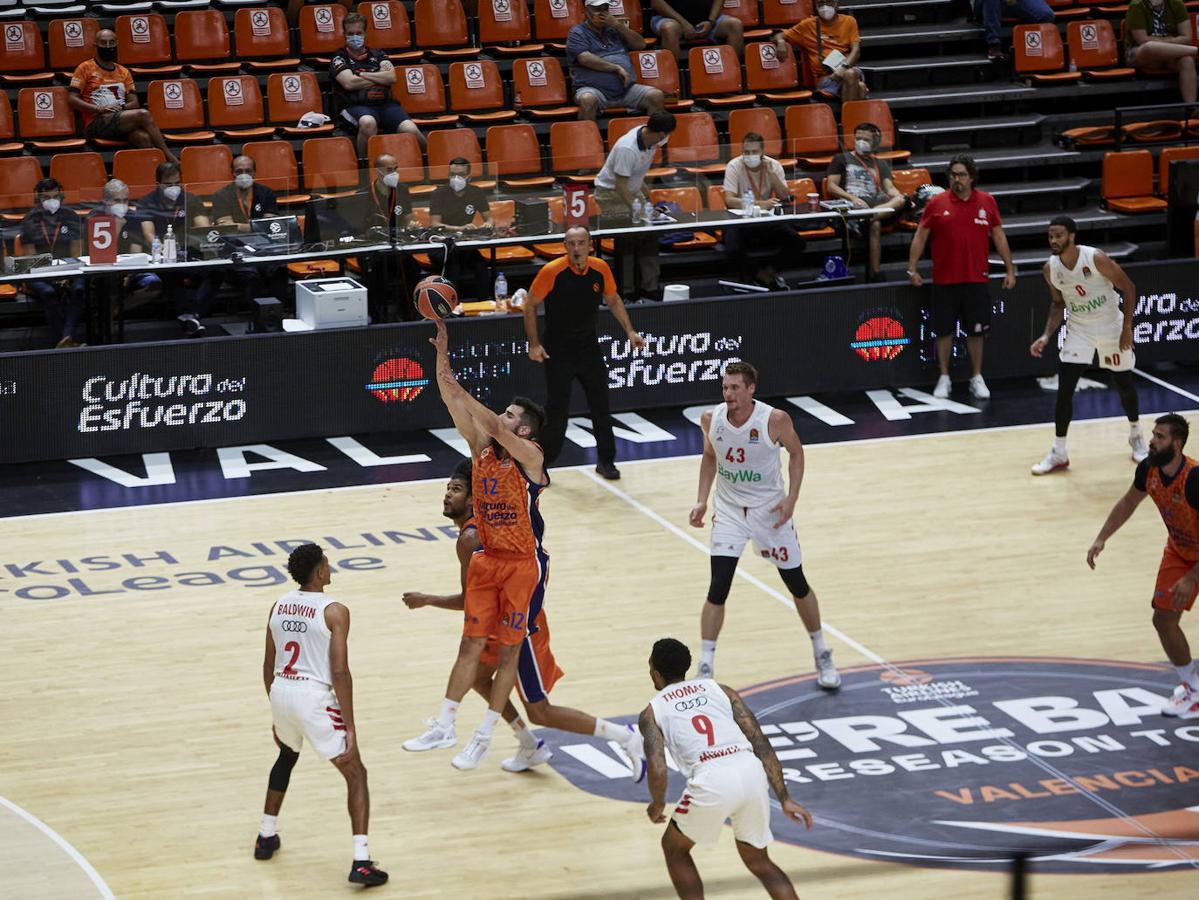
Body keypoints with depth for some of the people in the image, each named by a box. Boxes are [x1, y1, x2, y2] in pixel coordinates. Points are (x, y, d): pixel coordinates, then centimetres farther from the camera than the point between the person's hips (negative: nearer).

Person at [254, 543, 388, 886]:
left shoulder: (279, 605, 9)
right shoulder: (334, 611, -10)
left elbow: (268, 667, 15)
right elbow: (340, 672, -15)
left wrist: (277, 712, 27)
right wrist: (350, 728, -12)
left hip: (281, 692, 6)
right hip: (315, 696, -6)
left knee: (286, 757, 36)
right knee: (356, 774, 4)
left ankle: (266, 837, 42)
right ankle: (361, 861, -8)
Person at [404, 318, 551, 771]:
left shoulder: (530, 457, -16)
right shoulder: (482, 447, -1)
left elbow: (495, 428, -32)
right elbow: (455, 405, -9)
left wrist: (457, 388, -35)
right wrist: (442, 354, -20)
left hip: (523, 565, -5)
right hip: (487, 560, 6)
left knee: (508, 651, 4)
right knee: (470, 644, 9)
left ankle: (483, 738, 11)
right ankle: (443, 726, 13)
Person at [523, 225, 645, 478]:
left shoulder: (601, 269, -5)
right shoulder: (552, 272, -17)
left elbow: (613, 300, 13)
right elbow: (530, 305, -7)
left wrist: (630, 331, 7)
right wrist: (534, 344, -11)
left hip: (589, 348, 4)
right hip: (559, 351, -4)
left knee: (601, 407, 7)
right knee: (556, 410, -4)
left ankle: (606, 461, 21)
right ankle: (541, 463, 9)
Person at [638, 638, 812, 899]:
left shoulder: (652, 713, 16)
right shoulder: (721, 690, 25)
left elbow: (658, 770, 0)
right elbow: (762, 745, 16)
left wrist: (657, 805, 21)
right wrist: (784, 800, 16)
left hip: (712, 780, -4)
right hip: (751, 771, 4)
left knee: (674, 848, 26)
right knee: (759, 861, 26)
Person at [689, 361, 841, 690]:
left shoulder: (775, 420, -21)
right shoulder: (711, 419, -12)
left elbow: (796, 453, -3)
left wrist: (791, 497, -13)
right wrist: (702, 500, -1)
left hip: (769, 510, -1)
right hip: (729, 511, 1)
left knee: (797, 583, 9)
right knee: (718, 589, -10)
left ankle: (822, 654, 30)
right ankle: (704, 669, -3)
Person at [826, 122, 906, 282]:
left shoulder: (880, 164, 29)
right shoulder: (842, 159, 19)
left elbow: (889, 188, 14)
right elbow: (831, 186, 7)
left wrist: (899, 196, -11)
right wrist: (853, 198, -10)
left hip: (877, 203, 3)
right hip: (850, 204, -3)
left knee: (900, 201, -32)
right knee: (875, 224, -36)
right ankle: (875, 274, -38)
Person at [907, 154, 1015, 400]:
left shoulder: (987, 202, 3)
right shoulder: (936, 204, -1)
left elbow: (999, 237, 9)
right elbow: (920, 237, 2)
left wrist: (1010, 269, 7)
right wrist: (912, 268, -4)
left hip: (976, 279, 1)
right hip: (944, 280, -1)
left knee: (976, 331, 6)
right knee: (944, 330, 4)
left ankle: (977, 378, 17)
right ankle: (944, 379, 16)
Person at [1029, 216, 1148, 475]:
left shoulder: (1096, 259, -25)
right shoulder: (1050, 269, -11)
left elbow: (1128, 288, -14)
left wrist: (1126, 328, -18)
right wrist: (1047, 335, -6)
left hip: (1111, 327, -3)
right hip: (1078, 330, 3)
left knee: (1124, 384, 10)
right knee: (1064, 390, -7)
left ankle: (1136, 435, 36)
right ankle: (1059, 453, 0)